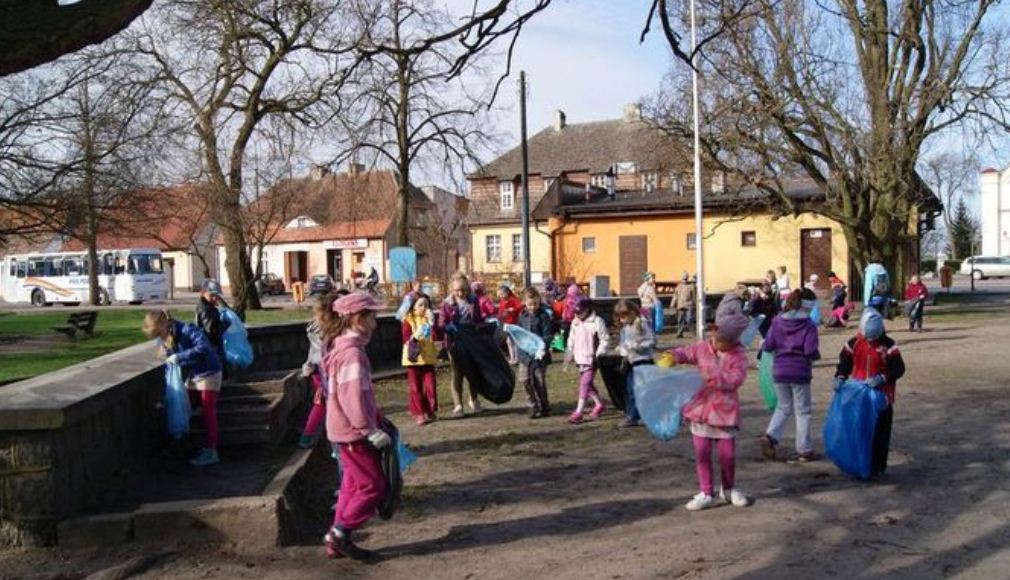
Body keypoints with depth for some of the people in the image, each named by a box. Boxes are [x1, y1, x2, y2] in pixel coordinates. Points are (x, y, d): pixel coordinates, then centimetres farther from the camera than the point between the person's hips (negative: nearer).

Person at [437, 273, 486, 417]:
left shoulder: (473, 301, 2)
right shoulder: (447, 303, -6)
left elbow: (479, 320, 11)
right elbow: (441, 325, -5)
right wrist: (447, 327, -26)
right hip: (455, 343, -2)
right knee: (457, 374, 2)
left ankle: (474, 400, 32)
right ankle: (458, 405, 9)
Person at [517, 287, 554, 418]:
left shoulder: (544, 315, -8)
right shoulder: (522, 315, 7)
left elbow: (548, 334, -12)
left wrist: (543, 346, -25)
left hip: (538, 354, -5)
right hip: (525, 354, 5)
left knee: (539, 382, 2)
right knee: (525, 380, 3)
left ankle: (544, 407, 19)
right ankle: (533, 406, 15)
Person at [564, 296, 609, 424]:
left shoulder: (597, 322, -11)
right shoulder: (575, 322, 9)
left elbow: (604, 340, -10)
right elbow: (572, 340, 18)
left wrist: (598, 355, -16)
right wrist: (570, 354, 13)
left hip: (592, 359, -7)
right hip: (580, 359, 7)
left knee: (585, 384, -11)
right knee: (587, 384, 17)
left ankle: (578, 412, -13)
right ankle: (599, 404, 35)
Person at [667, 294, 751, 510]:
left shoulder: (738, 354, -8)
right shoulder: (703, 347, 2)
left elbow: (736, 379, -18)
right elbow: (685, 353, 17)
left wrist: (714, 376, -27)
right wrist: (673, 356, -4)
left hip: (725, 410, -3)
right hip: (701, 406, 3)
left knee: (727, 454, 4)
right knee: (702, 452, 4)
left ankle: (729, 489, 30)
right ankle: (706, 493, 17)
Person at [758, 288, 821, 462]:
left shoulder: (778, 320, 1)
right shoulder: (808, 325, -9)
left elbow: (767, 346, 0)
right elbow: (811, 351, -17)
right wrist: (816, 355, 5)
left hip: (779, 371, 3)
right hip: (800, 372, -3)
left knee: (784, 407, 19)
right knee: (803, 411, 10)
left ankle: (770, 436, -2)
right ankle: (804, 451, 15)